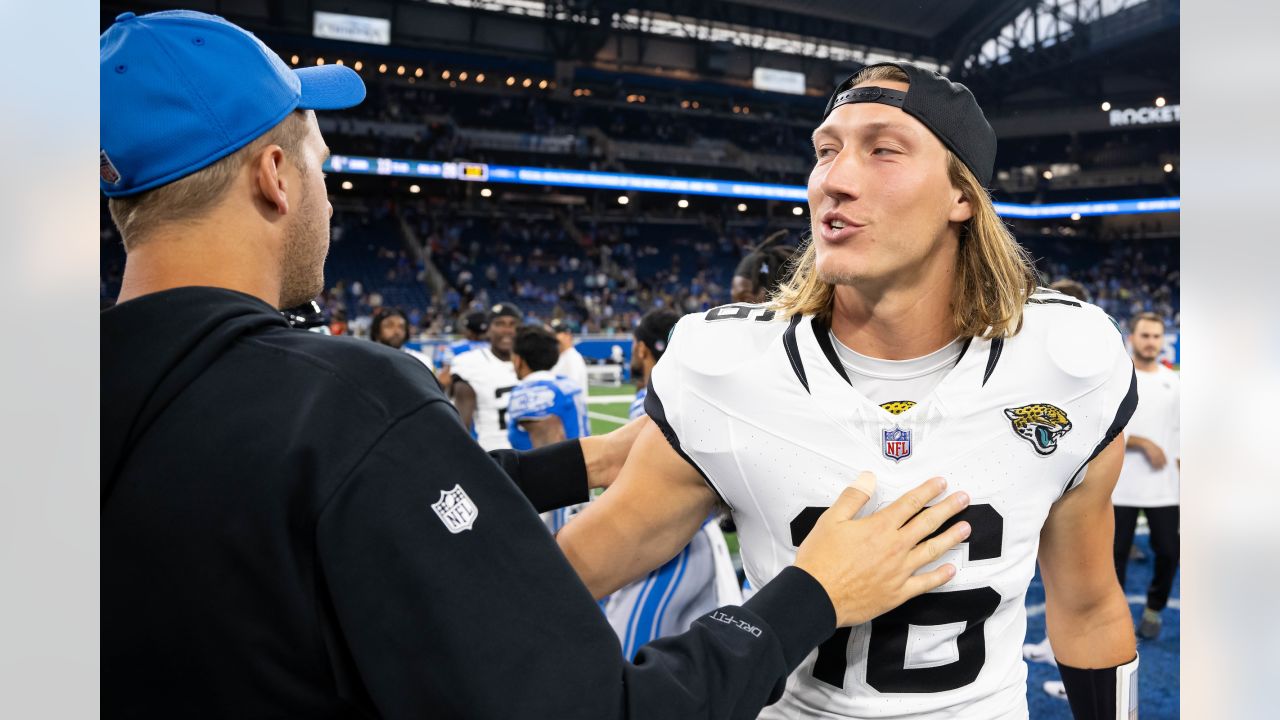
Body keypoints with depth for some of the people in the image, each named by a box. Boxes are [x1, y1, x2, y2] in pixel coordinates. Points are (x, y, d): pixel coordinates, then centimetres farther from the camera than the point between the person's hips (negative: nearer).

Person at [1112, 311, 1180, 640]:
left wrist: (1181, 474, 8)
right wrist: (1144, 443, -16)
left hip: (1163, 488, 3)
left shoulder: (1172, 382, 10)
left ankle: (1154, 610, 27)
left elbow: (1177, 434, 14)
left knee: (1168, 552, 4)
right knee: (1117, 553, 2)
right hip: (1122, 486, -3)